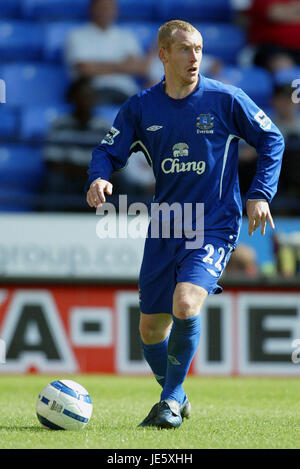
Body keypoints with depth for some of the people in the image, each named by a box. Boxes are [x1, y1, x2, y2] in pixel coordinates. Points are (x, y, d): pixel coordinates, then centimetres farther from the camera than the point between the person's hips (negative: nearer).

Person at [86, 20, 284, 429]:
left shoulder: (225, 99, -5)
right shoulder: (141, 107, 2)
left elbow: (272, 139, 3)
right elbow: (109, 150, 7)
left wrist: (260, 194, -6)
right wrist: (99, 179, -15)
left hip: (214, 227, -4)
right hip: (164, 229, 4)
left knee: (185, 303, -27)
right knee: (151, 329, 7)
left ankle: (171, 398, -8)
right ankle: (175, 398, 33)